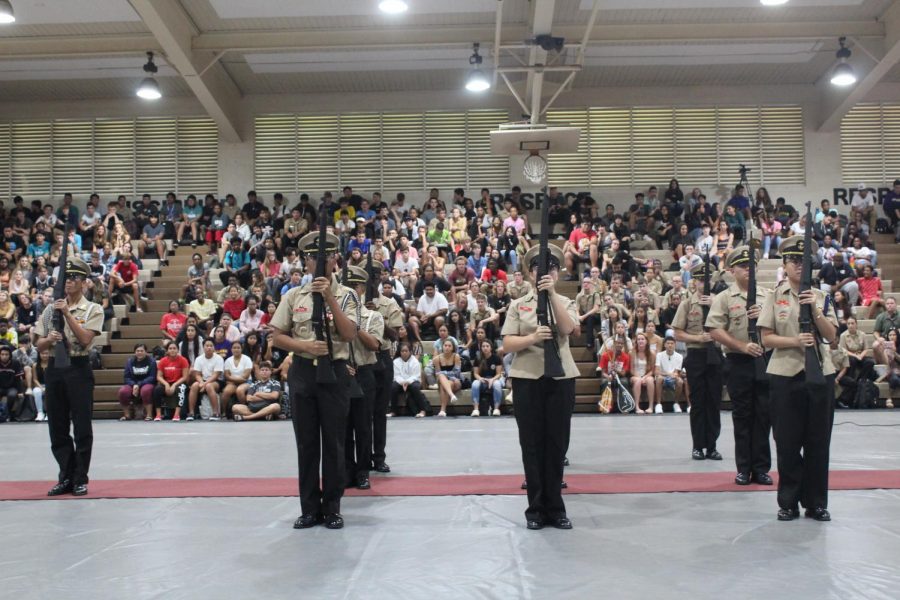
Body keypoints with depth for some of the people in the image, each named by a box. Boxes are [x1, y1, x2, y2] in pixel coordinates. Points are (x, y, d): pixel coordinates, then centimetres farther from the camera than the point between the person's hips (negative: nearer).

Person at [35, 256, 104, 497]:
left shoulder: (93, 309, 0)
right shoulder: (50, 309, 12)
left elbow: (85, 339, -14)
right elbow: (39, 345, 10)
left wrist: (68, 313, -16)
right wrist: (49, 339, -12)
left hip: (79, 369, -4)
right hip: (55, 368, 4)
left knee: (82, 427, -2)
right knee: (57, 427, 7)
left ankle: (80, 479, 7)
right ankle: (66, 477, 16)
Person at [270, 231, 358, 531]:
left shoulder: (345, 295, 0)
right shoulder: (293, 295, 5)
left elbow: (349, 334, -13)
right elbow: (277, 337, 4)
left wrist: (329, 297, -18)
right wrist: (305, 346, -12)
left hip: (335, 371, -2)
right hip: (302, 372, 2)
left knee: (333, 443, 4)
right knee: (306, 443, 7)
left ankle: (332, 507, 15)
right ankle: (310, 508, 17)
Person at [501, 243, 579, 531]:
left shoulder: (566, 302, 8)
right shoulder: (518, 305, 6)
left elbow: (567, 329, -13)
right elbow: (507, 344, -3)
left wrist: (552, 293, -20)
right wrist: (532, 337, -21)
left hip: (561, 378, 1)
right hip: (527, 378, -1)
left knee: (557, 443, 4)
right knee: (532, 443, 3)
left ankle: (555, 508, 14)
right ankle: (536, 508, 12)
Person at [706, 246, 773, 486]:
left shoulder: (769, 295, 9)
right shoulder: (723, 298, 0)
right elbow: (715, 331, -8)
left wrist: (764, 316, -11)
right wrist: (743, 346, -16)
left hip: (766, 360, 2)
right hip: (739, 363, -2)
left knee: (764, 415, 5)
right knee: (742, 417, 5)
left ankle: (761, 468, 14)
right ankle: (744, 468, 13)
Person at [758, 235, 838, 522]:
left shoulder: (820, 296, 8)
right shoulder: (775, 298, 2)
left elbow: (831, 335, -1)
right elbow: (767, 338, -3)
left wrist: (815, 310, -14)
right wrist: (795, 341, -19)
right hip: (785, 375, -2)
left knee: (818, 441, 6)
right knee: (788, 441, 3)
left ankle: (816, 502, 17)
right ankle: (788, 502, 14)